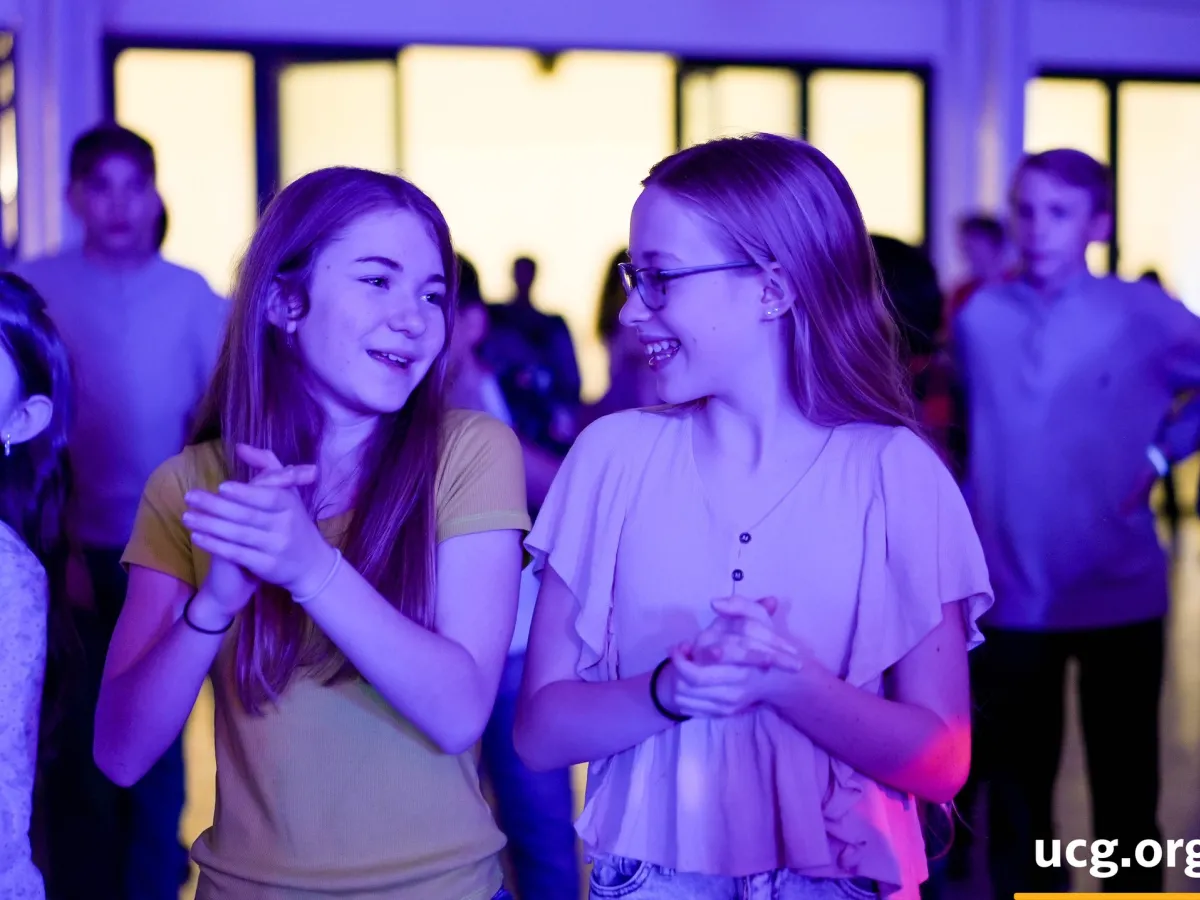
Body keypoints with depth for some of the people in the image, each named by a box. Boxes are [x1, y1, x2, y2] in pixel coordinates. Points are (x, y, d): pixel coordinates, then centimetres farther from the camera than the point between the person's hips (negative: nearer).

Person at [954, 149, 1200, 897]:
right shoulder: (979, 318, 2)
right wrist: (967, 529, 7)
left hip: (1118, 594, -2)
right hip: (1012, 596, 2)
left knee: (1126, 787, 10)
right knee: (1017, 788, 11)